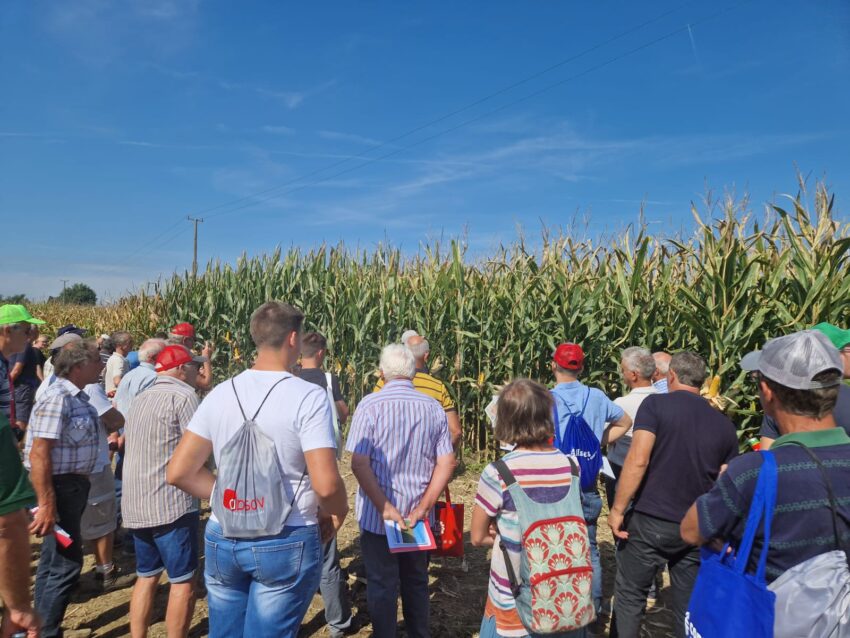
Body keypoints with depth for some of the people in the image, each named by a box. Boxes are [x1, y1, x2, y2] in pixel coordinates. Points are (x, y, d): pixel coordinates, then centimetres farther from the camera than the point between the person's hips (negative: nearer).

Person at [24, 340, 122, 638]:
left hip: (73, 485, 10)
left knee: (54, 562, 20)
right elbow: (38, 455, -25)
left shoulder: (78, 397, 7)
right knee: (66, 564, -3)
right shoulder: (58, 398, -21)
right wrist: (46, 504, -25)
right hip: (58, 488, -10)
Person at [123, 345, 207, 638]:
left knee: (147, 576, 19)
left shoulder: (140, 399, 15)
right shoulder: (182, 396, -13)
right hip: (171, 504, -9)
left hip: (135, 504, 9)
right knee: (183, 581, 2)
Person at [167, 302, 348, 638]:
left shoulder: (220, 393, -1)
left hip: (222, 539, 5)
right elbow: (326, 485, -21)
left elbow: (178, 472, 1)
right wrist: (337, 514, -1)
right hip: (285, 543, -4)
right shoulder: (308, 396, -17)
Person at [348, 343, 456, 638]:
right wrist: (422, 508, -7)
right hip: (420, 518, 3)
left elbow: (359, 464, -18)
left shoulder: (370, 405, -13)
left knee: (382, 586, 14)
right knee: (417, 583, 22)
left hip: (377, 517, -3)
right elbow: (447, 463, -5)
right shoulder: (434, 407, -3)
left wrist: (385, 508, -16)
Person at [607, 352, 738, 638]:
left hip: (650, 521, -4)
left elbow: (638, 460, -18)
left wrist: (617, 509, -11)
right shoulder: (724, 424, 6)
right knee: (689, 606, 15)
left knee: (630, 596, 11)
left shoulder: (655, 404, -7)